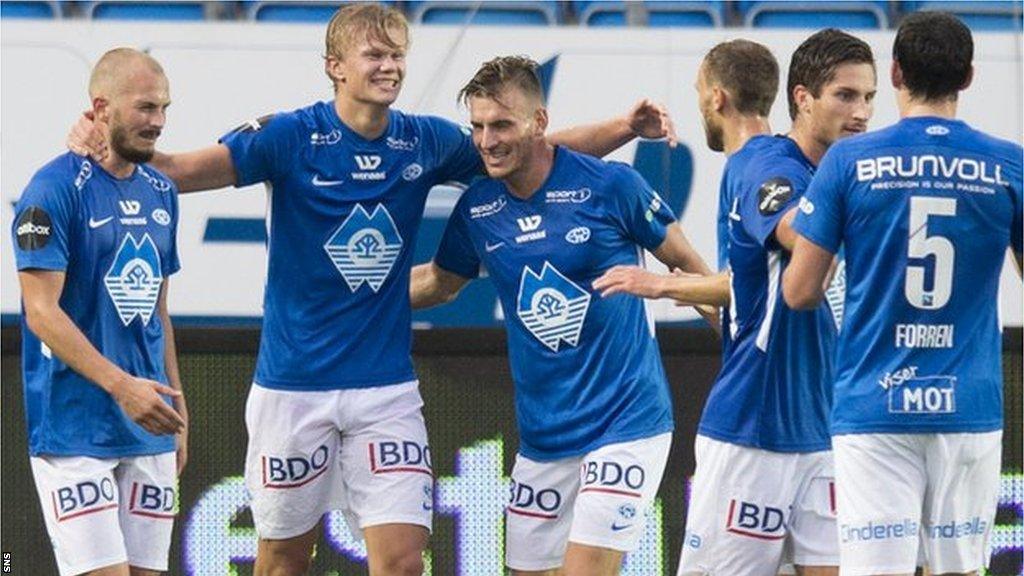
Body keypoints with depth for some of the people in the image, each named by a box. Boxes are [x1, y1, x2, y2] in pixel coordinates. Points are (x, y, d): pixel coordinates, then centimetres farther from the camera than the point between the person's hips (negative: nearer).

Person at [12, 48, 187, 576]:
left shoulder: (160, 192, 13)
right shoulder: (54, 190, -10)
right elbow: (42, 311, -15)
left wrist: (176, 407, 17)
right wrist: (121, 385, -23)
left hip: (149, 432, 7)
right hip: (74, 429, -7)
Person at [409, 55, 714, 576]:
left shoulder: (611, 186, -10)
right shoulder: (476, 209, 3)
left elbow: (685, 262, 2)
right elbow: (439, 282, 22)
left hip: (625, 424, -5)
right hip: (542, 434, 5)